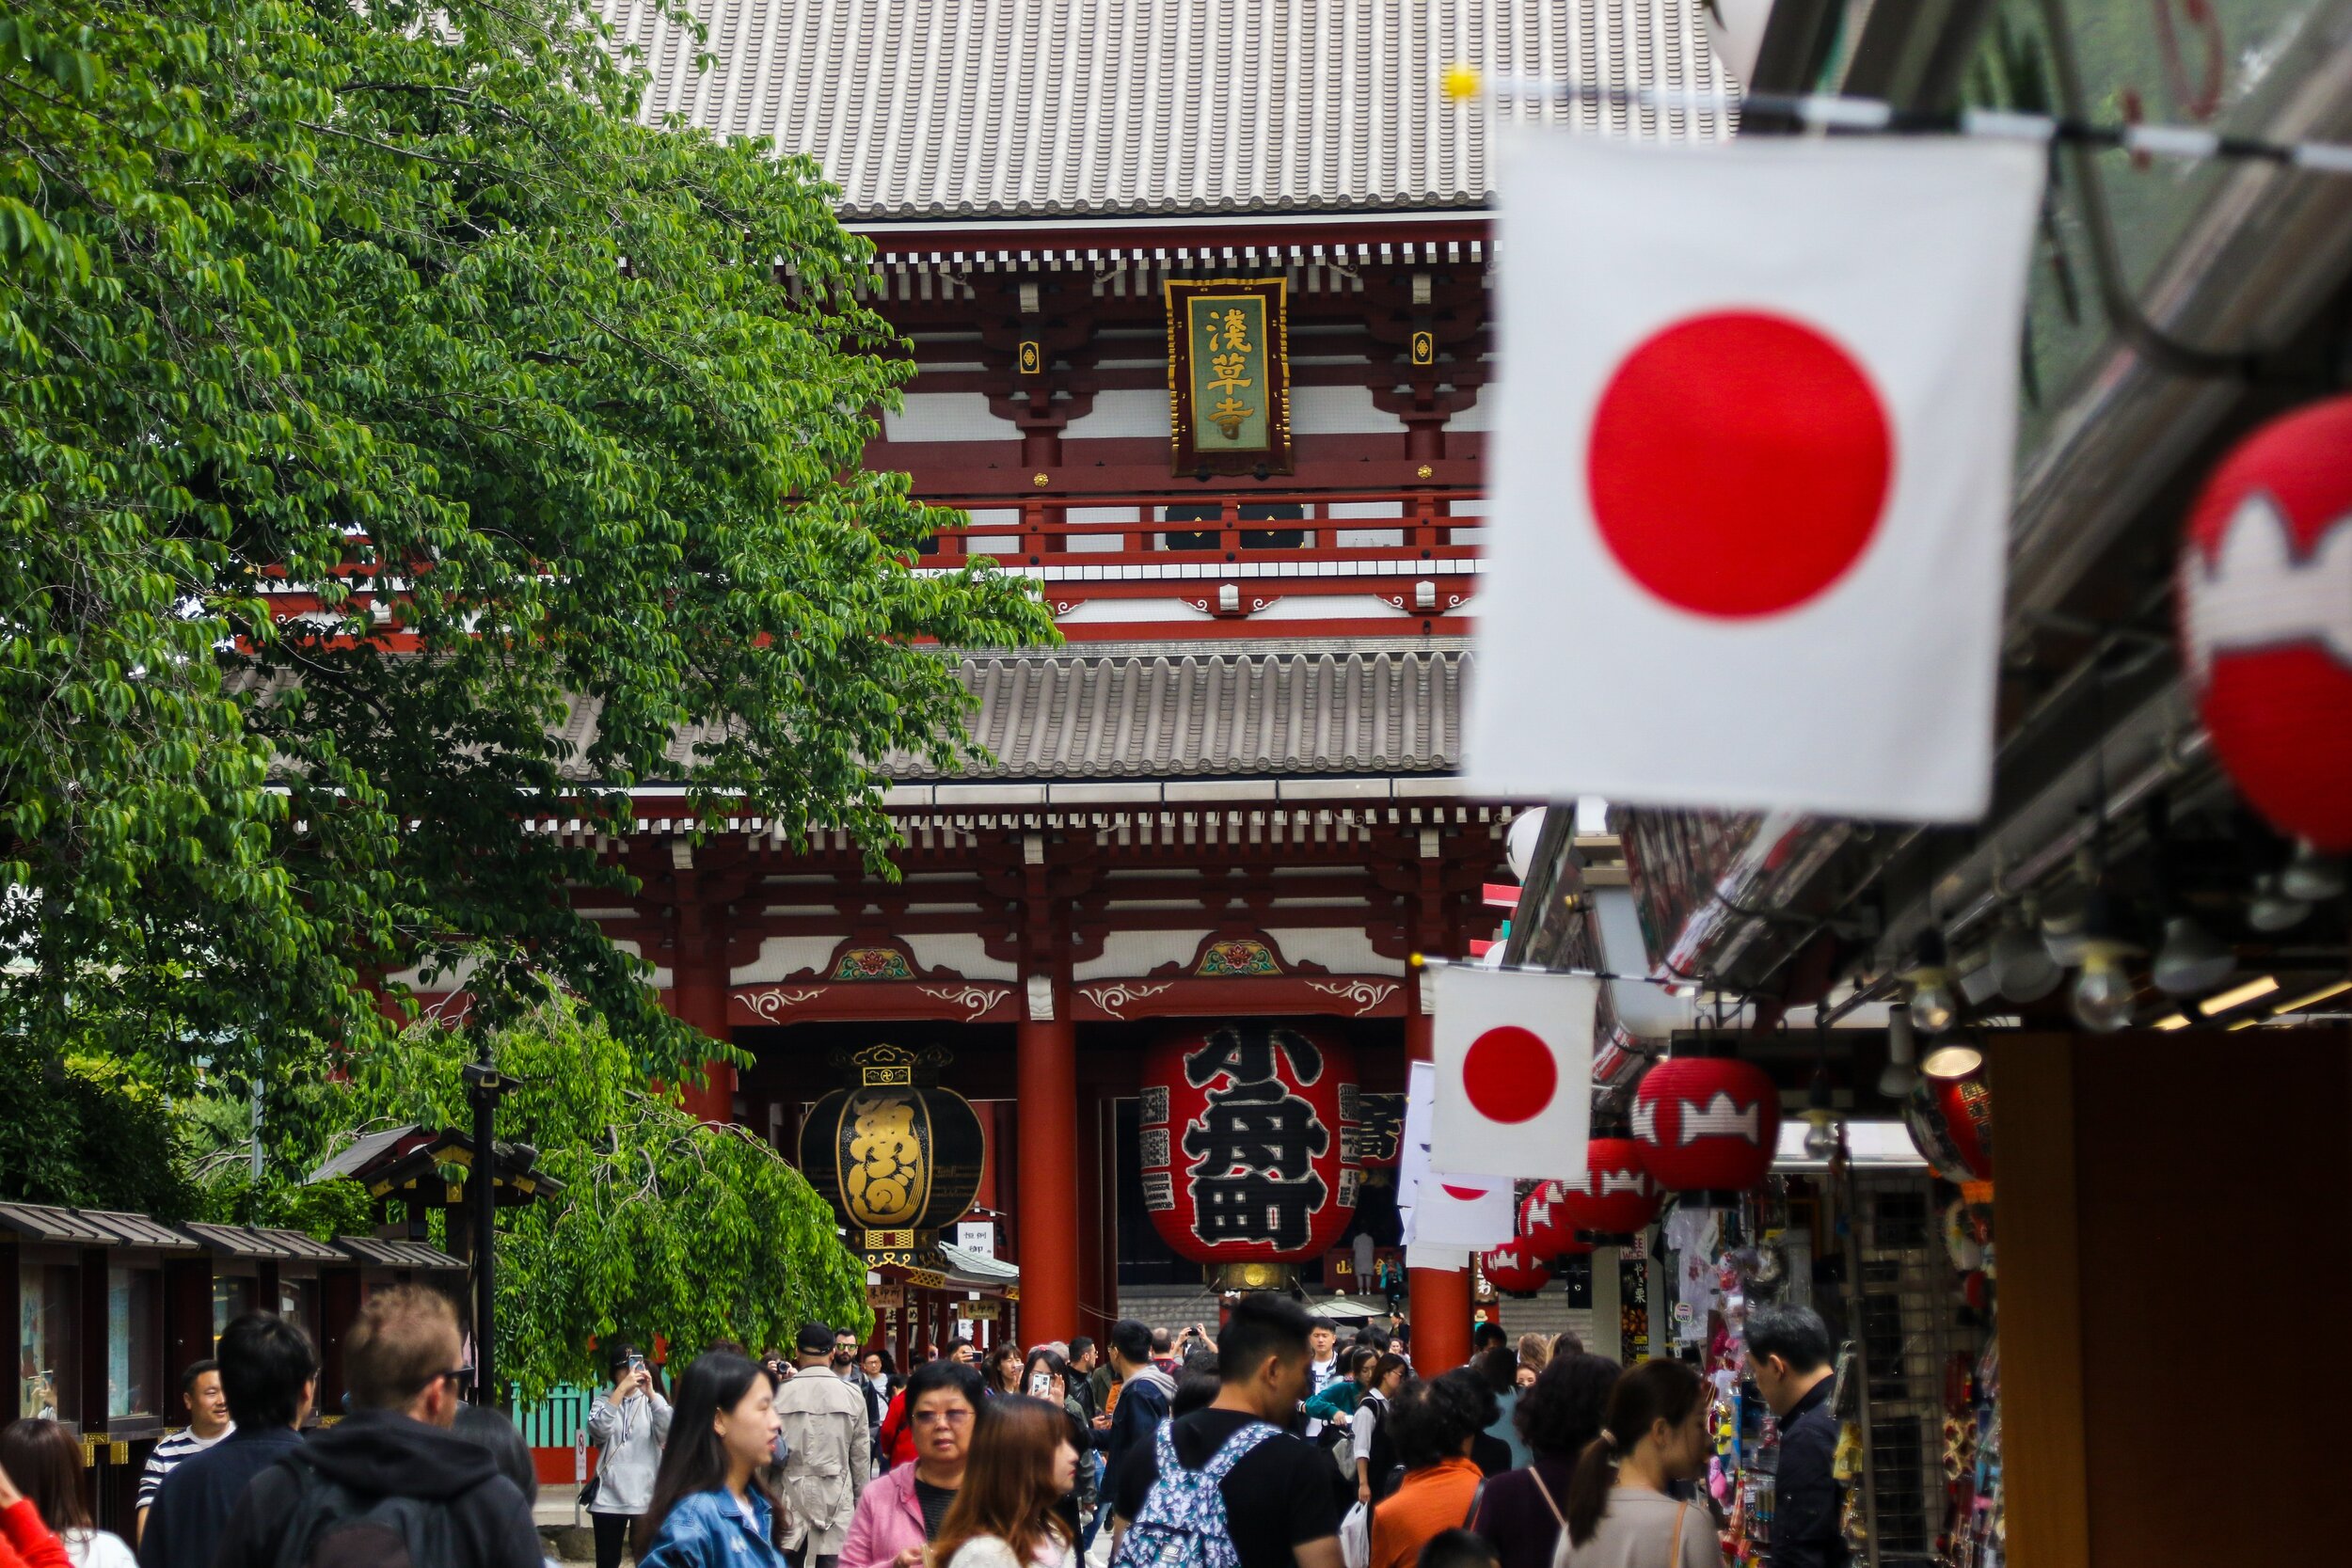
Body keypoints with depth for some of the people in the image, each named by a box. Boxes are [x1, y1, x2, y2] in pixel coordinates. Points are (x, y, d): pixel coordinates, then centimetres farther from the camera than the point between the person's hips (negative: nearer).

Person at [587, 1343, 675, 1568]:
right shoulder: (604, 1401, 5)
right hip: (609, 1498, 0)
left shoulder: (653, 1401, 6)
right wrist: (622, 1389, -20)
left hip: (647, 1496, 0)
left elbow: (668, 1433, -11)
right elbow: (598, 1429, -16)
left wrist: (650, 1393, -19)